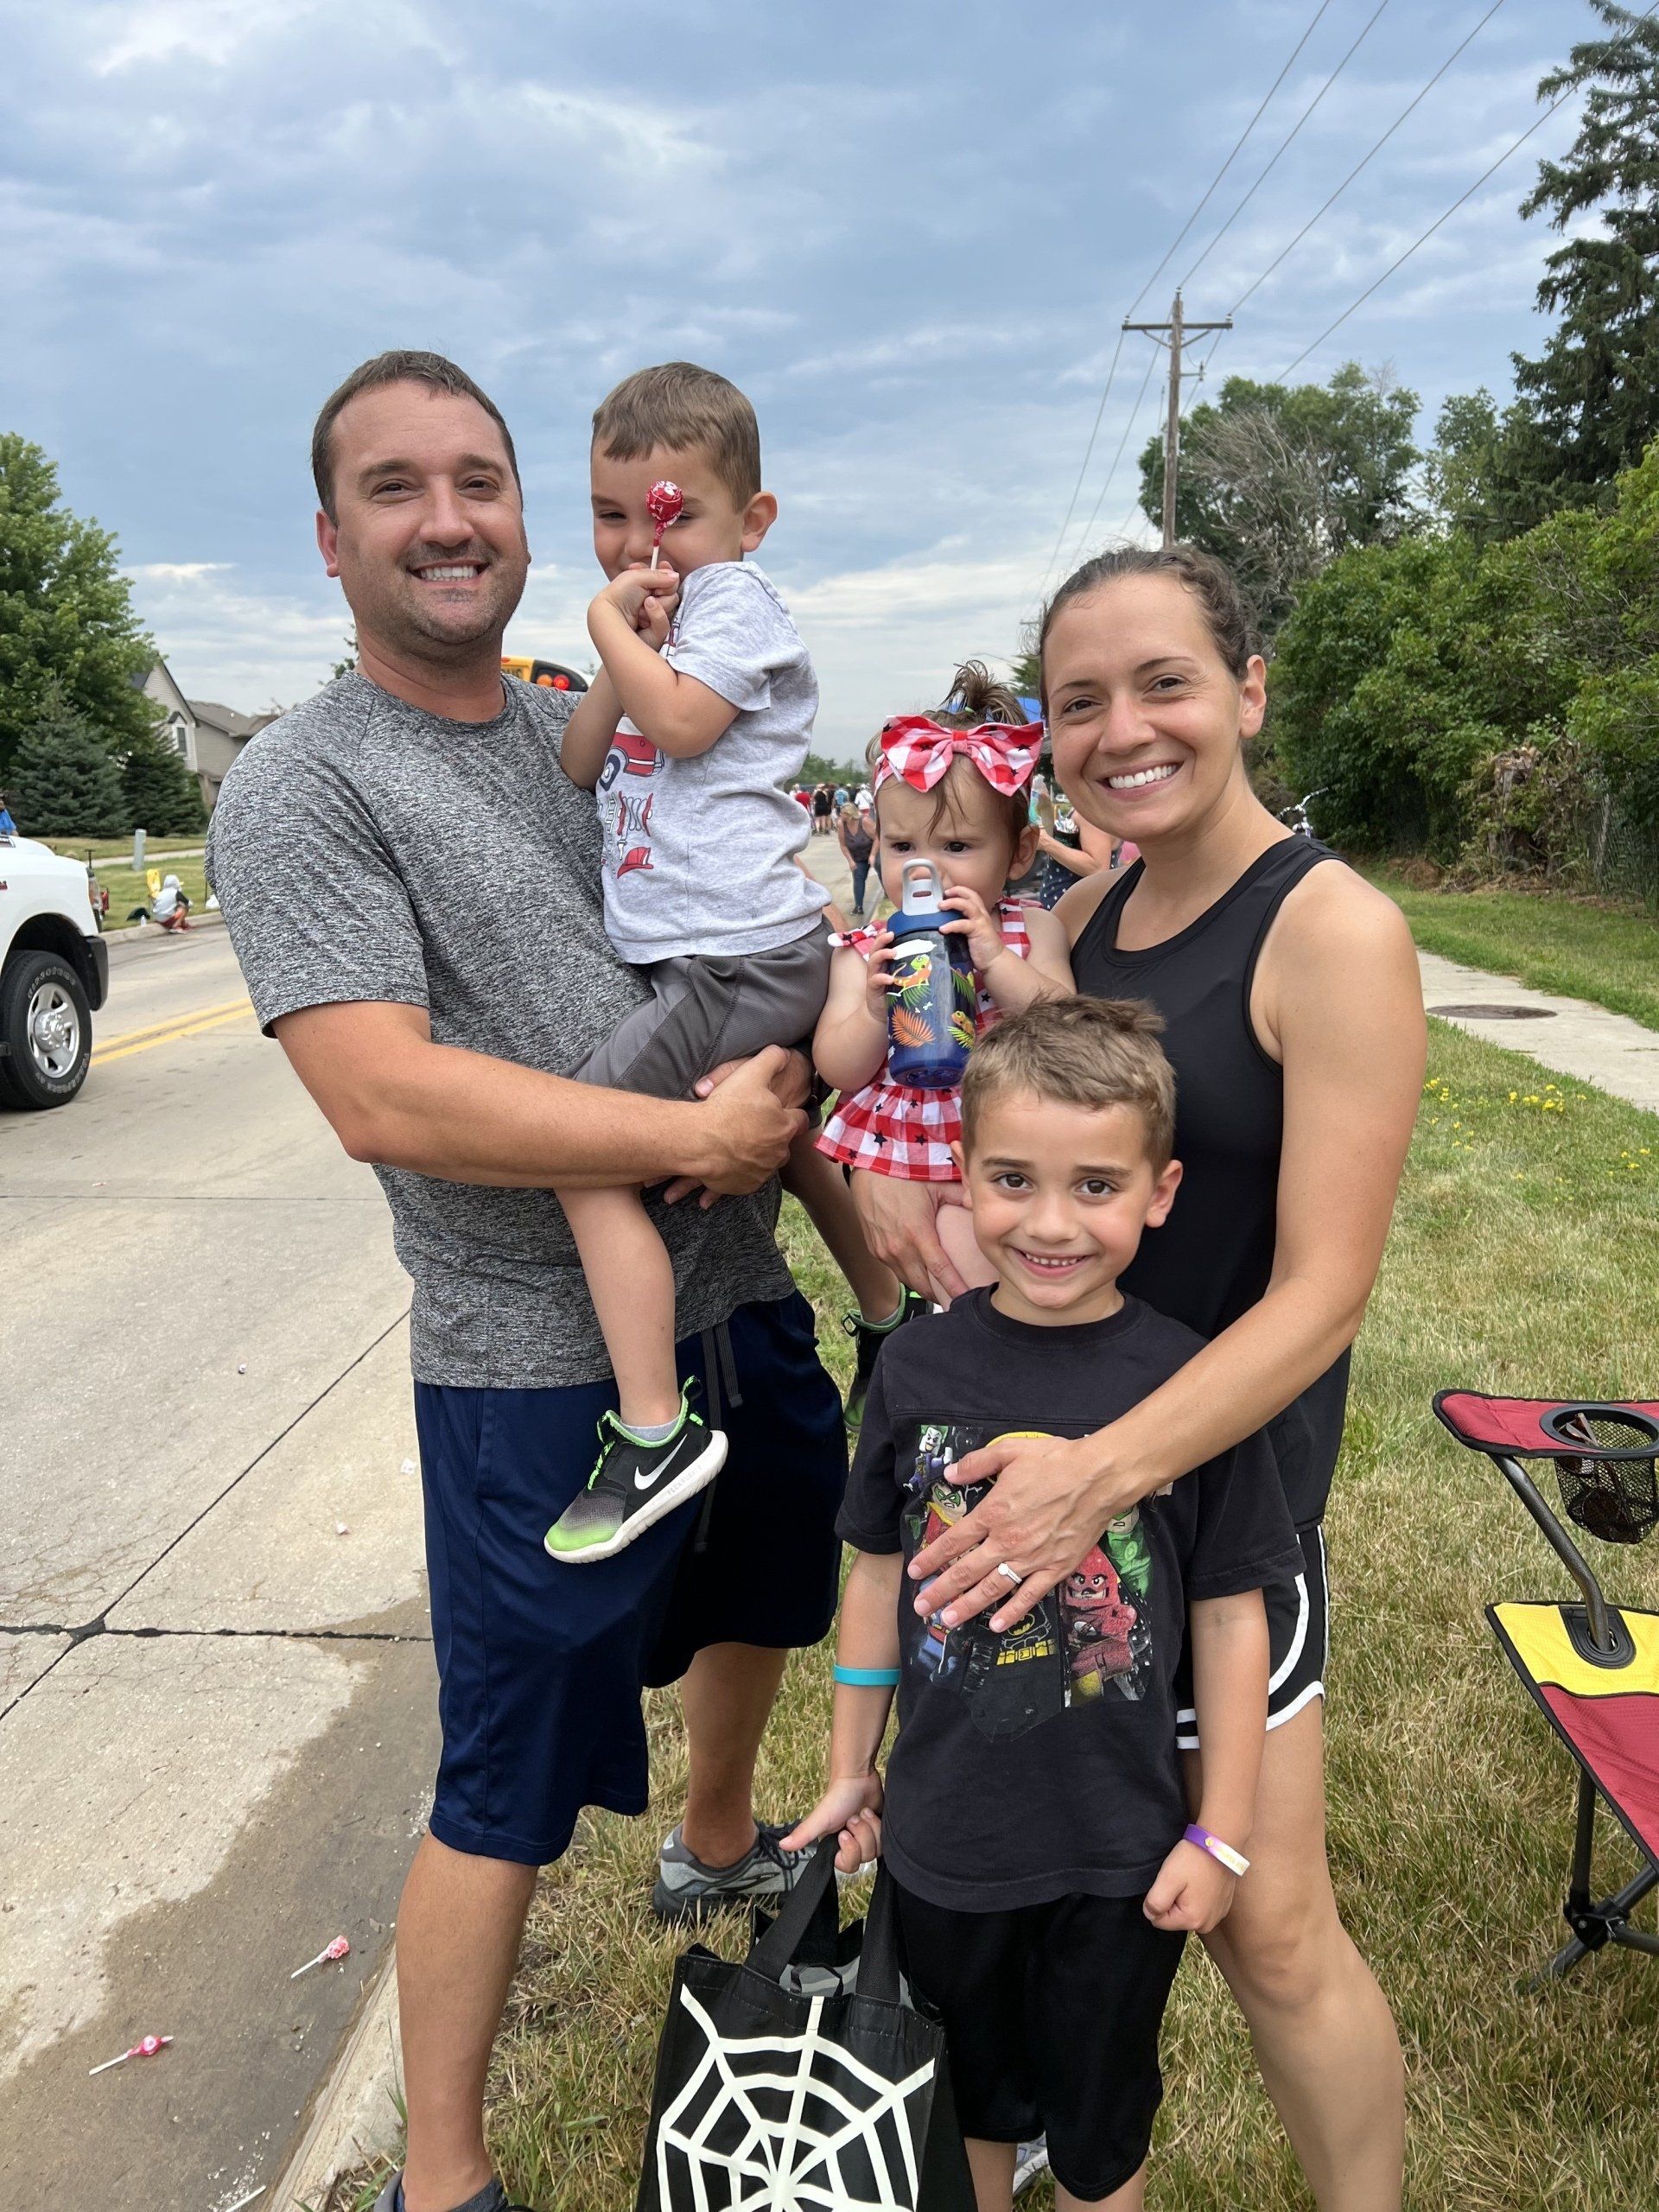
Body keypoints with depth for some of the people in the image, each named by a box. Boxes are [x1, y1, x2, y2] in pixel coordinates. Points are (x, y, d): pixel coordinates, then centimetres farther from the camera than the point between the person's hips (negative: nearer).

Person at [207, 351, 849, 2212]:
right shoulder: (303, 785, -11)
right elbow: (385, 1096, -23)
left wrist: (791, 1090, -4)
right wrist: (706, 1136, -20)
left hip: (739, 1302, 8)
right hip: (540, 1366, -7)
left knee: (762, 1594, 28)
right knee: (508, 1792, 6)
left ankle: (716, 1849, 57)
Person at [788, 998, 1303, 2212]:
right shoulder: (919, 1366, -12)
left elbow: (1229, 1617, -9)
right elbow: (880, 1575, -1)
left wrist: (1223, 1835, -5)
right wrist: (852, 1769, 7)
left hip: (1121, 1849, -2)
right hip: (942, 1835, 2)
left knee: (1100, 2113, 23)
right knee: (970, 2088, 27)